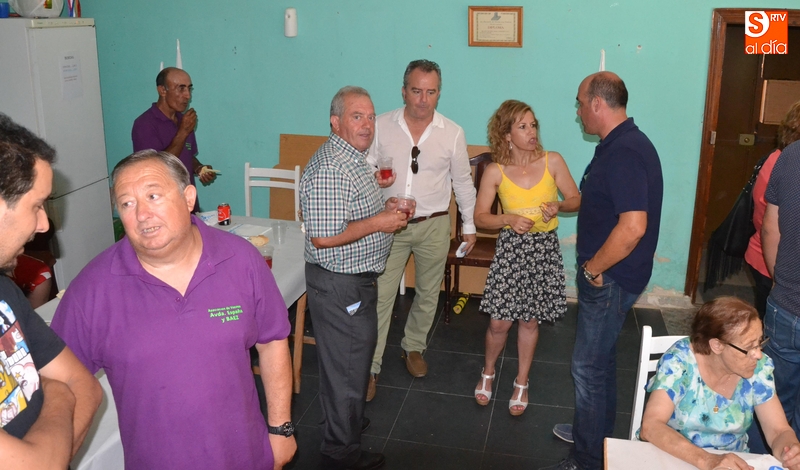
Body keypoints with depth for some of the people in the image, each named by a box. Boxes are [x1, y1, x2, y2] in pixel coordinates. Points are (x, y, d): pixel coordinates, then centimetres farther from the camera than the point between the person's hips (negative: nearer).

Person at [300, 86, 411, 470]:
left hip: (358, 279, 11)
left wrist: (385, 206, 7)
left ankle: (345, 420, 47)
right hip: (339, 284, -11)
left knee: (359, 350, 25)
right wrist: (377, 223, -22)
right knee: (346, 365, 3)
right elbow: (323, 237, -30)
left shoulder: (355, 158, 10)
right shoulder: (329, 169, -25)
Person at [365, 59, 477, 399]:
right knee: (380, 296, 0)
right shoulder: (381, 126, -5)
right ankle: (370, 366, 11)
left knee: (428, 294, 15)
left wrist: (469, 225, 10)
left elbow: (463, 182, 6)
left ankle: (414, 347, 38)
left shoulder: (452, 133, -3)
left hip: (434, 225, 1)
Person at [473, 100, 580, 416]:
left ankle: (522, 382, 32)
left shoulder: (553, 161, -5)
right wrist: (508, 219, -21)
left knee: (529, 320, 12)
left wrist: (559, 206, -19)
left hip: (544, 248, 1)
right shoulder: (495, 172, -7)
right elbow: (480, 217, -4)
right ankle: (488, 372, 30)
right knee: (499, 322, 1)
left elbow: (576, 199, 2)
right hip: (511, 247, -1)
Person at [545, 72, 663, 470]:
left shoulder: (624, 152, -24)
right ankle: (597, 430, 42)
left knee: (590, 365, 1)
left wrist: (593, 269, -21)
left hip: (610, 279, -10)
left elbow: (633, 226, -32)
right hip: (605, 275, 10)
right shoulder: (620, 144, 8)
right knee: (599, 358, 23)